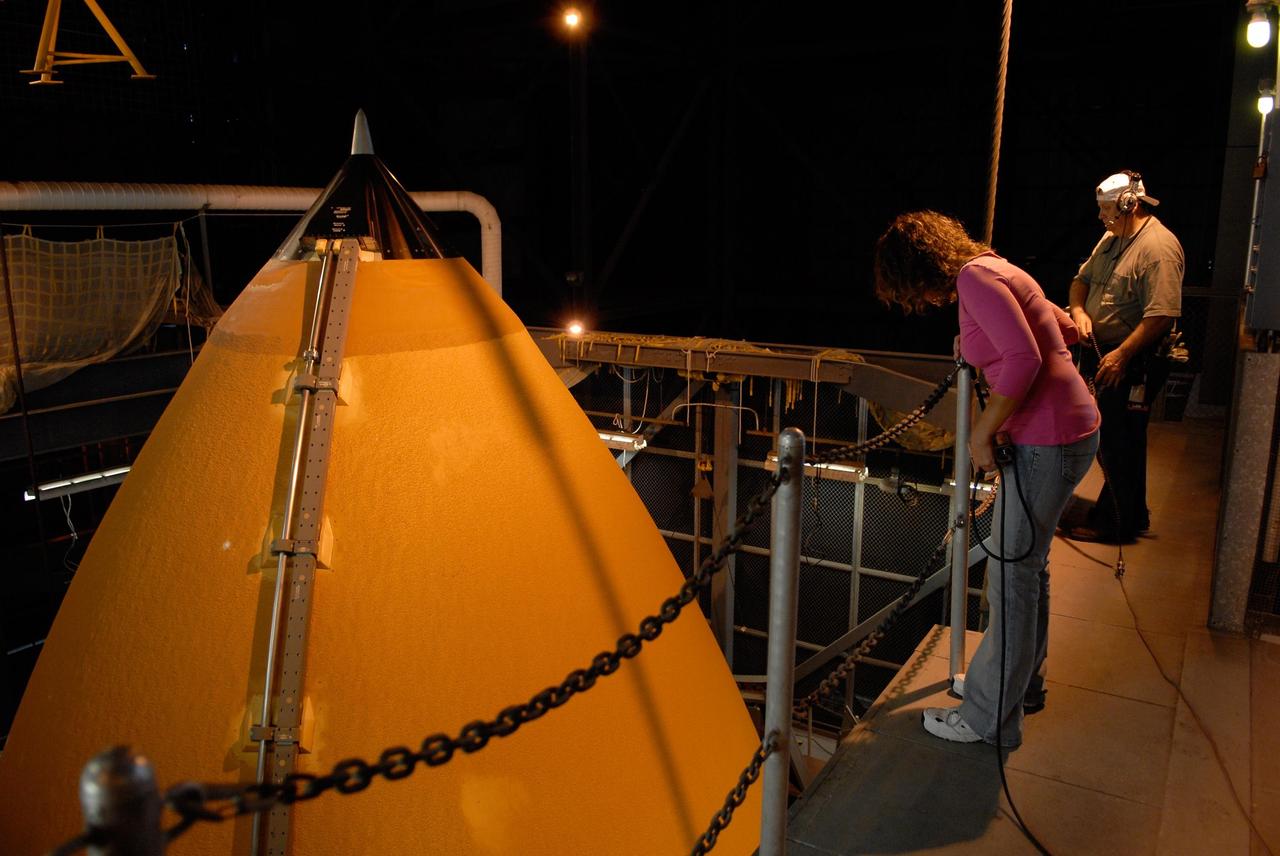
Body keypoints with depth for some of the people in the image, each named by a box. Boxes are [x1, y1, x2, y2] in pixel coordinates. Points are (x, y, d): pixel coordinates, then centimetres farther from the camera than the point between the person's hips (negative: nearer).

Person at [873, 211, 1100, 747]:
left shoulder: (974, 276, -14)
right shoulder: (990, 271, 15)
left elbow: (1024, 359, -26)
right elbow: (1065, 329, 25)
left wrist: (982, 433, -17)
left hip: (1049, 441, -10)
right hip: (1064, 429, 10)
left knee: (1012, 573, -1)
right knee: (1027, 563, 21)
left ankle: (991, 717, 13)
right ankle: (1021, 681, 38)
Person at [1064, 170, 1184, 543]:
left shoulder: (1158, 247, -17)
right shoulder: (1112, 239, 13)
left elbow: (1162, 315, -24)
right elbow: (1082, 279, 19)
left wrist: (1122, 354, -25)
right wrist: (1078, 311, -2)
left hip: (1132, 364, -9)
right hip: (1102, 355, 9)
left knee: (1118, 444, -2)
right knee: (1113, 440, 17)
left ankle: (1112, 523, 9)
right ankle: (1133, 515, 30)